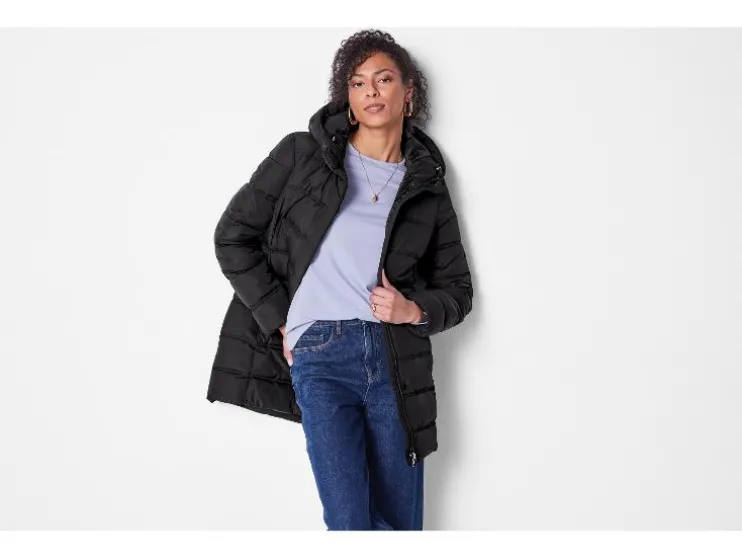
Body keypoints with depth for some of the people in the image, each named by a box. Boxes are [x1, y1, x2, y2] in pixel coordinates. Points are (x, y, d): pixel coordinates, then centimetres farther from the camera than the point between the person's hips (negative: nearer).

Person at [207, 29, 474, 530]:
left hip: (396, 361, 3)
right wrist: (280, 322, 1)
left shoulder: (427, 184, 12)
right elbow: (234, 236, 7)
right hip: (319, 357, -2)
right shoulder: (302, 155, 6)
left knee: (402, 524, 9)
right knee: (349, 523, -8)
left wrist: (415, 310, -5)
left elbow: (458, 289, 17)